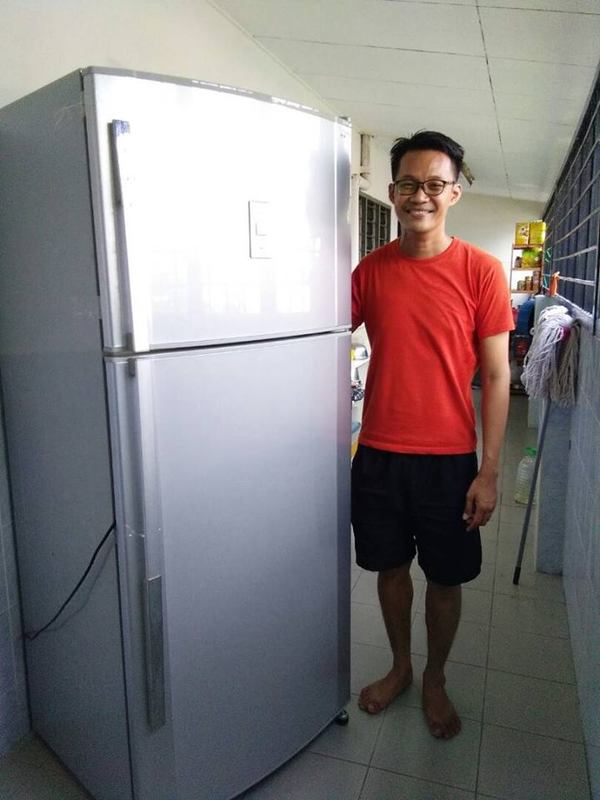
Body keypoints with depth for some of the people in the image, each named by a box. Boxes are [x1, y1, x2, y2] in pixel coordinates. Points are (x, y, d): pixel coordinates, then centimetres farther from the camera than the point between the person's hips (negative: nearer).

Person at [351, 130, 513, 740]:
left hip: (449, 459, -2)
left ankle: (435, 680, 39)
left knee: (445, 579, 13)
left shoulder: (481, 271, -7)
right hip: (378, 455, 2)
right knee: (390, 568, 17)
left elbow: (495, 376, -6)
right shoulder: (370, 269, 0)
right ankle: (399, 666, 42)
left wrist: (489, 471, -8)